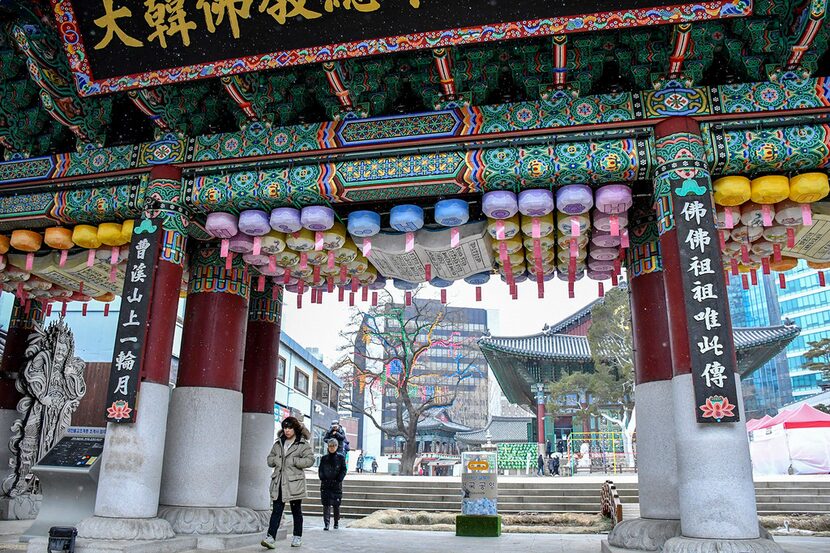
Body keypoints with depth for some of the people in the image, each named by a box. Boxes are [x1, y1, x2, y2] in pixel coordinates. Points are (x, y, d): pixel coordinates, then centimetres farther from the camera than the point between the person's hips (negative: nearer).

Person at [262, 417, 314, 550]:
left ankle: (297, 537, 20)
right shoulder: (278, 443, 14)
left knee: (296, 511, 8)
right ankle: (271, 537, -9)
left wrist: (293, 461, -15)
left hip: (294, 483, -3)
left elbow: (310, 460, -11)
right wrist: (276, 459, -3)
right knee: (276, 510, -4)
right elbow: (270, 459, 19)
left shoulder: (303, 444, -1)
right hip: (278, 482, 3)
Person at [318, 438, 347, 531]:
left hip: (337, 485, -1)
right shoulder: (324, 458, 9)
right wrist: (322, 478, -5)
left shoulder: (341, 458, 4)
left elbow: (343, 470, 3)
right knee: (326, 504, -6)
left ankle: (336, 523, 20)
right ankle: (326, 524, -5)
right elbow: (320, 470, 11)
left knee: (336, 505, 4)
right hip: (325, 485, 1)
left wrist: (339, 479, -9)